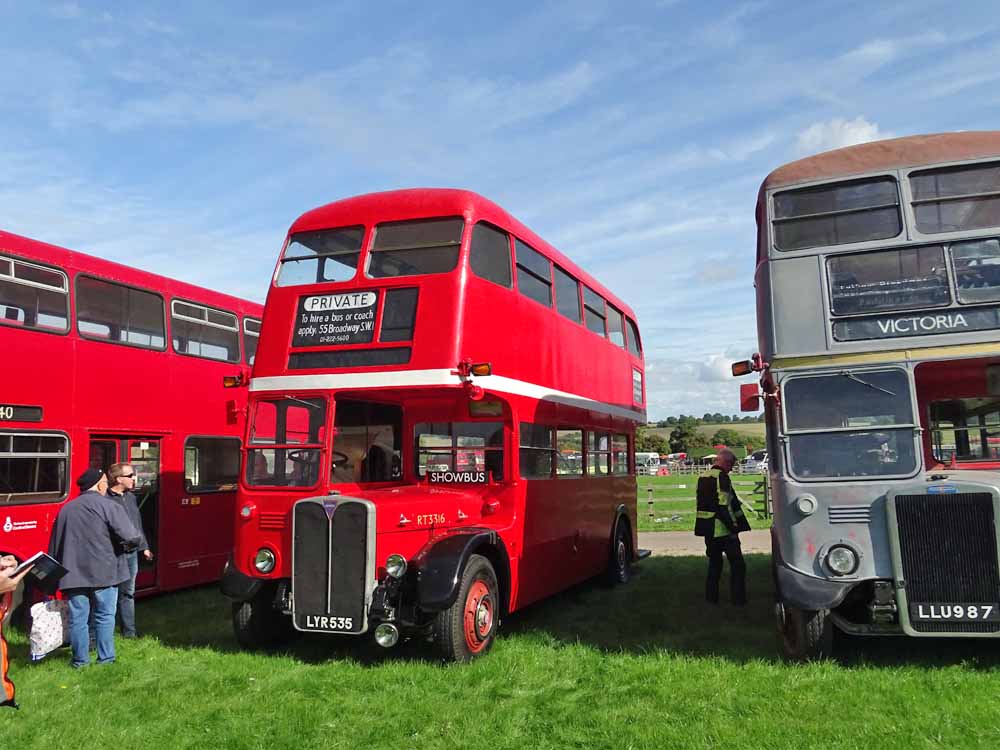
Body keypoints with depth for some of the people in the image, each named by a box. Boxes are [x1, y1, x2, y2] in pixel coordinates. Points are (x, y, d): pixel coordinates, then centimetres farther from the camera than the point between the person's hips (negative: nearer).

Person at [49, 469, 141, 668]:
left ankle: (80, 660, 19)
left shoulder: (66, 509, 10)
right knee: (105, 616, 8)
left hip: (74, 574, 4)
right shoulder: (109, 506, -8)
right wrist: (126, 544, 7)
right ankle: (105, 658, 12)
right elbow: (132, 538, -16)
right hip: (103, 572, -4)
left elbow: (54, 546, 15)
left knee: (77, 618, 11)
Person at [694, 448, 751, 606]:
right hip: (723, 529, -8)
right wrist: (734, 527, -17)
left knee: (714, 563, 17)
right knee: (737, 564, 3)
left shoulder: (703, 478, 13)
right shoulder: (721, 477, -15)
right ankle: (739, 599, 5)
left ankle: (711, 597, 20)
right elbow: (725, 506, -21)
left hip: (708, 529, 8)